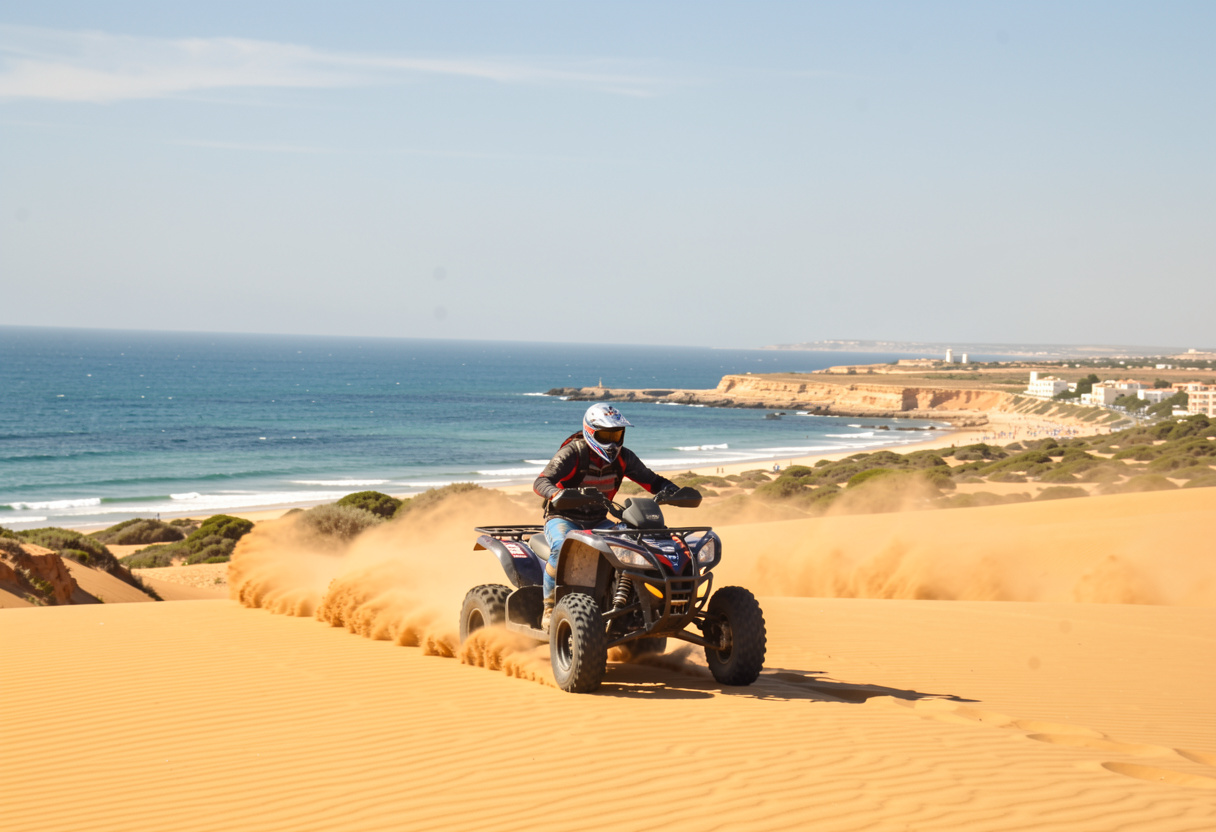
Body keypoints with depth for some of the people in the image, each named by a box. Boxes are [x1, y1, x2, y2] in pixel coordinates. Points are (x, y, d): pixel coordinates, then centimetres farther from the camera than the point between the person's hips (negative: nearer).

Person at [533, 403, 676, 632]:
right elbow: (540, 482, -27)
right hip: (563, 518, -5)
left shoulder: (622, 457, 1)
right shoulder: (573, 453, -16)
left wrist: (670, 490, -18)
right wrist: (558, 495, -49)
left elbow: (652, 481, 5)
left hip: (597, 522, 5)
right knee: (563, 547, -39)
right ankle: (549, 609, -25)